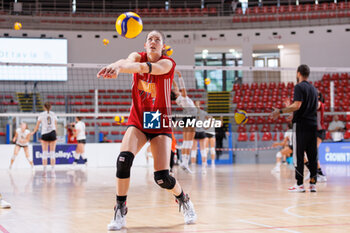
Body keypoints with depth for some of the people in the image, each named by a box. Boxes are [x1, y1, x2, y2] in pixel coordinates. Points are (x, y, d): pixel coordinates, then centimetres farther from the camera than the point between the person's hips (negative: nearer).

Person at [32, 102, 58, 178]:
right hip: (52, 133, 1)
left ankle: (45, 172, 0)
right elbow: (55, 125, 12)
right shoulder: (53, 114, 7)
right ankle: (52, 171, -3)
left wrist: (33, 132, 23)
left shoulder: (41, 114, 3)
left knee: (45, 153, 4)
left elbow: (37, 126, 7)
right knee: (52, 153, 2)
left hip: (44, 134, -1)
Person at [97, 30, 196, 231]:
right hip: (138, 120, 2)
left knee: (162, 177, -10)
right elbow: (129, 61, -29)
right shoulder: (139, 56, -3)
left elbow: (146, 67, -35)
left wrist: (118, 68, -55)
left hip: (160, 124, -2)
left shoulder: (167, 63, -13)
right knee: (124, 159, -24)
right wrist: (116, 65, -55)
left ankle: (184, 200, 23)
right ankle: (120, 211, -9)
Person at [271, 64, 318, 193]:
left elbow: (297, 105, -18)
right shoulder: (313, 88, 16)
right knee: (312, 155, 7)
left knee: (298, 155, -3)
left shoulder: (299, 87, -7)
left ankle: (300, 184, -5)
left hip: (301, 124, -7)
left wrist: (280, 111, -13)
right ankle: (313, 184, 7)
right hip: (313, 124, 7)